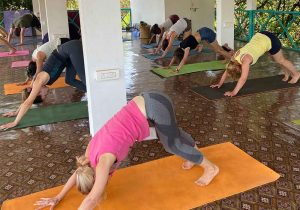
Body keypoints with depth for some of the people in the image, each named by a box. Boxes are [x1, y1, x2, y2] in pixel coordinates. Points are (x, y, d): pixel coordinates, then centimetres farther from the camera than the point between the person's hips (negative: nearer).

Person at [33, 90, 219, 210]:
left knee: (172, 145, 11)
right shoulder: (93, 148, 5)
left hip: (154, 107, -7)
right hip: (147, 103, 7)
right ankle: (194, 152, 55)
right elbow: (79, 171, 20)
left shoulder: (104, 158, -16)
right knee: (174, 133, 28)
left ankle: (210, 168, 30)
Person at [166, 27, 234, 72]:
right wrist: (169, 66, -1)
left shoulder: (186, 48, -26)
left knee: (217, 50, 8)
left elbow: (184, 60, -34)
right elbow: (175, 56, 4)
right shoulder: (181, 46, -6)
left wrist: (177, 69, -39)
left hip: (207, 34, -7)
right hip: (202, 31, 7)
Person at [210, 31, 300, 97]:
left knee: (281, 60, 16)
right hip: (259, 36, 7)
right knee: (277, 59, 28)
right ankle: (287, 74, 51)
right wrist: (220, 84, -3)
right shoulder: (235, 57, -13)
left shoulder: (245, 60, -33)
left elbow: (243, 78, -39)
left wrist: (234, 92, -42)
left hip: (270, 40, -7)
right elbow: (227, 70, -2)